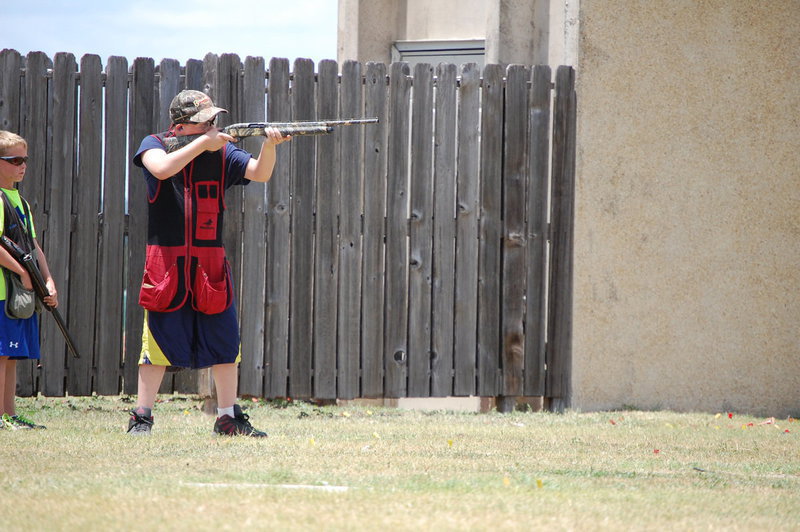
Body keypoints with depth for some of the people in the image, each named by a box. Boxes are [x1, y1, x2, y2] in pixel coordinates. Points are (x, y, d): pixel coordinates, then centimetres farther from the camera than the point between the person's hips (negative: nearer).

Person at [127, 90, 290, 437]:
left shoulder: (222, 152, 8)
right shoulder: (155, 145, 0)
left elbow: (260, 173, -3)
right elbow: (162, 168, -22)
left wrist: (269, 145, -22)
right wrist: (202, 143, -20)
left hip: (211, 262, 4)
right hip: (166, 261, -4)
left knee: (224, 339, 5)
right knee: (159, 340, -4)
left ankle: (228, 417, 13)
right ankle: (141, 417, 3)